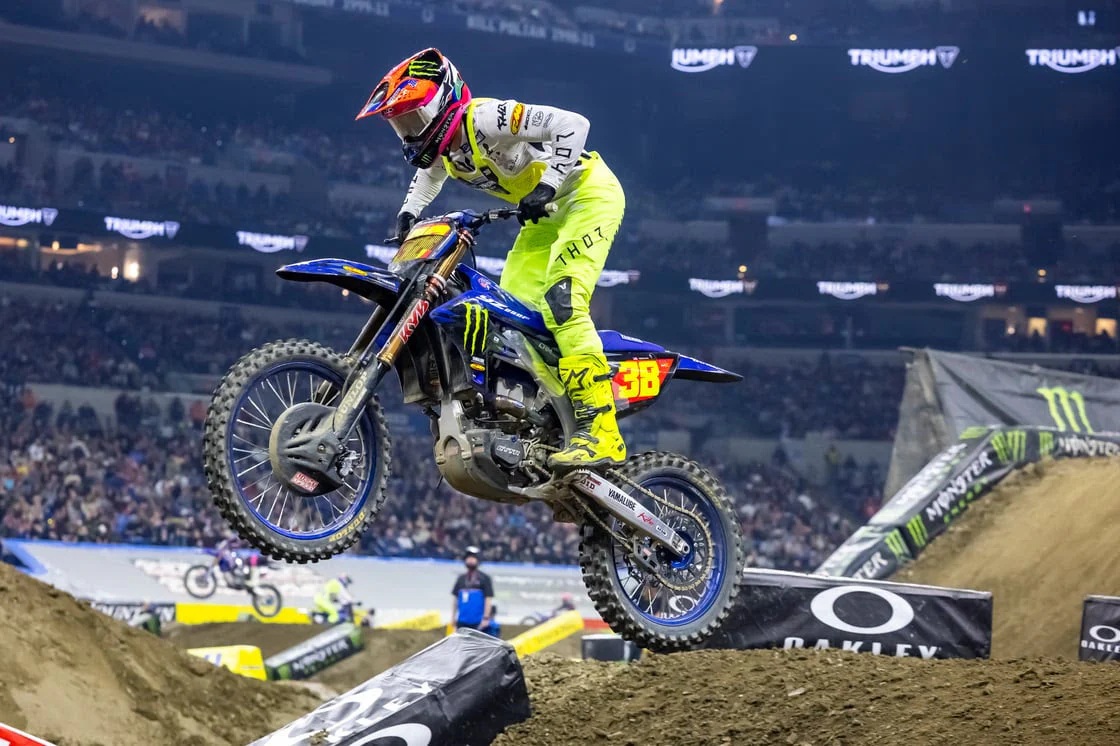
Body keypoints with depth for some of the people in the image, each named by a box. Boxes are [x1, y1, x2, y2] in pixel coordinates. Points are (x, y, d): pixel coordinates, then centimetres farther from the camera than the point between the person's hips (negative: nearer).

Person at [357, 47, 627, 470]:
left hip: (587, 192, -10)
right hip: (547, 213, 10)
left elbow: (572, 124, -30)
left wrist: (546, 185, -34)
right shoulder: (439, 146, 4)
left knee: (561, 301, -25)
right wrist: (407, 215, 17)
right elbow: (428, 173, 31)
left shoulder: (485, 119, -25)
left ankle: (601, 432, -32)